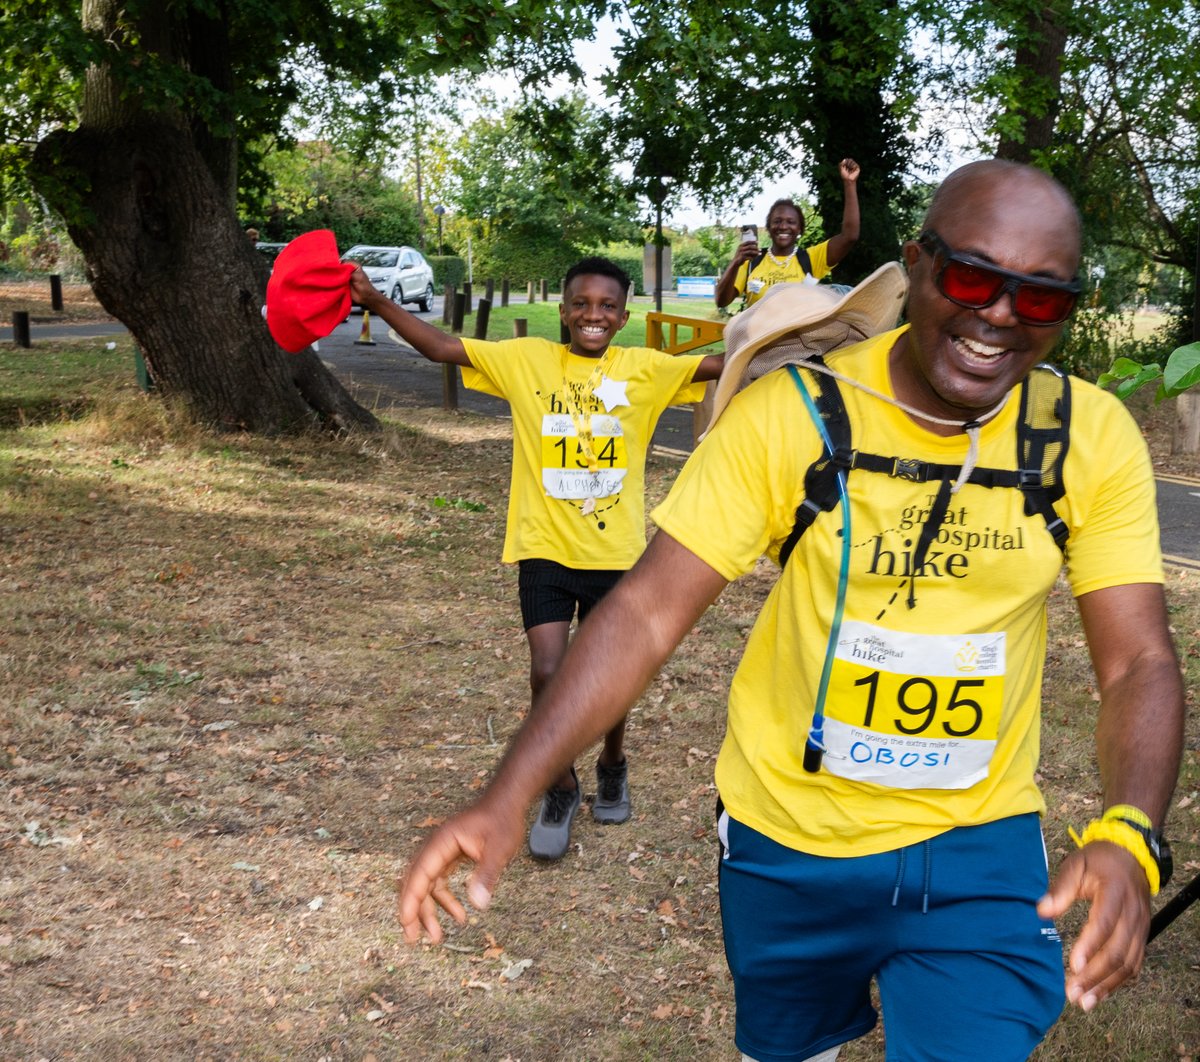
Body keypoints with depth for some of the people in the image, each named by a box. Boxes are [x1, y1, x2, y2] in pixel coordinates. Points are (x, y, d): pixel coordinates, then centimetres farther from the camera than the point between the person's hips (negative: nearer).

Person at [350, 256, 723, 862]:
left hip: (616, 553, 1)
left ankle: (612, 766, 43)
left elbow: (722, 365, -8)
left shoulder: (643, 369, -1)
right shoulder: (527, 359, -1)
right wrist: (376, 302, -16)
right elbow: (440, 347, -5)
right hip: (544, 547, 0)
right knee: (548, 675, -9)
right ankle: (561, 789, 18)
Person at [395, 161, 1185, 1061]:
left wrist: (1126, 837, -29)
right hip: (787, 838, 0)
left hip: (981, 849, 0)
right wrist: (509, 796, -28)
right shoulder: (790, 414, -17)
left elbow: (1139, 662, -10)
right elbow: (646, 612, -19)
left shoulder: (1096, 436, -10)